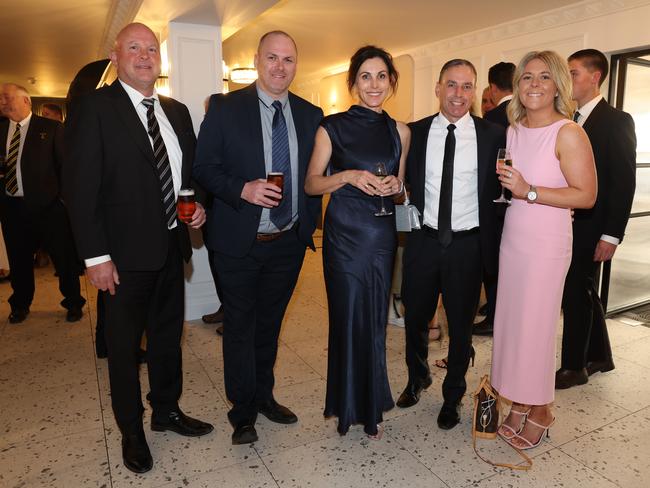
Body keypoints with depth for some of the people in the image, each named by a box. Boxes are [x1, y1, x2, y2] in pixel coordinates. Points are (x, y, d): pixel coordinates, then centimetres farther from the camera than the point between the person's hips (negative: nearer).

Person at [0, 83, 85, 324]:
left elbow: (65, 164, -2)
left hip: (47, 204, -4)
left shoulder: (51, 128, 0)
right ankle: (21, 304, 33)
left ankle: (73, 303, 21)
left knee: (64, 256, 4)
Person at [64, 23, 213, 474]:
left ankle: (167, 410, 40)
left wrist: (197, 204, -2)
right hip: (124, 254, -6)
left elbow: (190, 172, 19)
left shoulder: (177, 112, 10)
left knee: (169, 335, 19)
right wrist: (95, 256, -17)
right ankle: (132, 432, 31)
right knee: (124, 346, 11)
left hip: (171, 248, 6)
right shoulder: (95, 107, -8)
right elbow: (81, 186, -13)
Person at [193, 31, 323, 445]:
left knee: (270, 323, 18)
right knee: (240, 325, 9)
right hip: (240, 241, -3)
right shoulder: (226, 108, -5)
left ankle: (264, 396, 37)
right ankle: (243, 411, 27)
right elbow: (204, 167, -6)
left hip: (290, 241, 4)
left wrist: (310, 221, 5)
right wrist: (242, 189, -21)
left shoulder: (311, 115, 6)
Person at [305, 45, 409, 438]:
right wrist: (350, 176, -16)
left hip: (383, 233, 3)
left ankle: (372, 404, 31)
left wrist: (396, 184, -6)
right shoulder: (333, 127, -2)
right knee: (349, 316, 3)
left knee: (376, 318, 10)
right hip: (344, 233, -3)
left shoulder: (400, 132, 8)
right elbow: (311, 184, -1)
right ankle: (349, 404, 26)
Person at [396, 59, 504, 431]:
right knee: (416, 319, 16)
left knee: (461, 325, 13)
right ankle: (418, 378, 46)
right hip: (424, 241, 2)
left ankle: (453, 395, 38)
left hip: (468, 244, -1)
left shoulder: (494, 135, -2)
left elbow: (499, 187, 5)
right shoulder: (414, 133, 2)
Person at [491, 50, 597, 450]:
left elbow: (586, 195, -15)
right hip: (511, 238, 6)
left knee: (535, 326, 3)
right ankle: (520, 404, 26)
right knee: (511, 321, 10)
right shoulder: (512, 131, 10)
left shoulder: (568, 133, -10)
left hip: (546, 244, -6)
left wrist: (529, 192, -21)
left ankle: (540, 412, 24)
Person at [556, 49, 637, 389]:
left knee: (576, 294, 0)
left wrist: (611, 234, -17)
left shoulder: (617, 121, -9)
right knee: (584, 292, 16)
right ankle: (599, 356, 34)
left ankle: (574, 366, 16)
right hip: (568, 224, 7)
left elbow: (624, 182, -14)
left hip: (590, 227, -7)